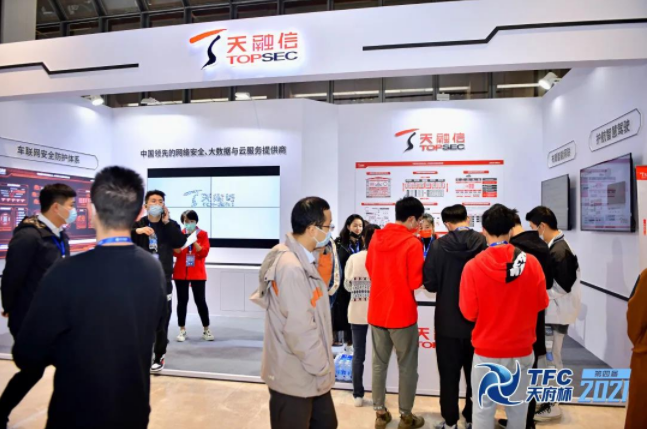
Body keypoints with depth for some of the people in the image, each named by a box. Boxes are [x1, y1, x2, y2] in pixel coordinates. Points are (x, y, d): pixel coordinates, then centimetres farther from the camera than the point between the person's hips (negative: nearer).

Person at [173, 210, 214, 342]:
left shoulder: (203, 234, 1)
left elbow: (204, 253, -9)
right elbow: (175, 253, -4)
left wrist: (194, 241, -19)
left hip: (198, 273, -1)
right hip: (181, 273, 1)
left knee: (200, 301, -1)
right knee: (182, 301, 3)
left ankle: (206, 330, 10)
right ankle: (182, 330, 14)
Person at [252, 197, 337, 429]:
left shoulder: (303, 259, 6)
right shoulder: (291, 267, -27)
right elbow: (299, 328, -27)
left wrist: (321, 364, 13)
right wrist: (321, 366, -13)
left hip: (310, 372, 9)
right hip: (295, 375, -9)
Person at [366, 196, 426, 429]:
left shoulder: (377, 238, 2)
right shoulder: (412, 243, -15)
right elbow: (416, 282, -14)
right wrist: (422, 268, 4)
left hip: (377, 312, 5)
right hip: (402, 314, -5)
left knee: (379, 363, 15)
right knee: (407, 366, 10)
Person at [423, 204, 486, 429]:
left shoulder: (439, 245, -14)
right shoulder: (486, 243, -11)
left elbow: (430, 284, -10)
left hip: (448, 320, -1)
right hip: (479, 320, 2)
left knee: (449, 374, 13)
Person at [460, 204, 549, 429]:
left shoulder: (473, 266, -16)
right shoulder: (531, 263, -10)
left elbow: (469, 312, -11)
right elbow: (541, 303, 2)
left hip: (487, 350, -2)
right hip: (522, 349, 3)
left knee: (483, 407, 11)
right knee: (518, 406, 19)